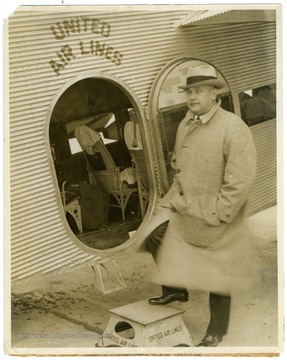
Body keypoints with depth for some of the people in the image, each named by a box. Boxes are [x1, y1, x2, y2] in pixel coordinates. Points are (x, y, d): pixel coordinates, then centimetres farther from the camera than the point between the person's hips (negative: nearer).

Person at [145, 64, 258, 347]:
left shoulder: (234, 128, -21)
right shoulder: (186, 124, 4)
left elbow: (240, 182, -23)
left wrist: (214, 216, -21)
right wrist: (175, 198, 6)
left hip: (215, 220, -7)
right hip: (184, 211, 7)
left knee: (216, 277, 7)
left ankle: (216, 332, 29)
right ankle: (175, 290, 34)